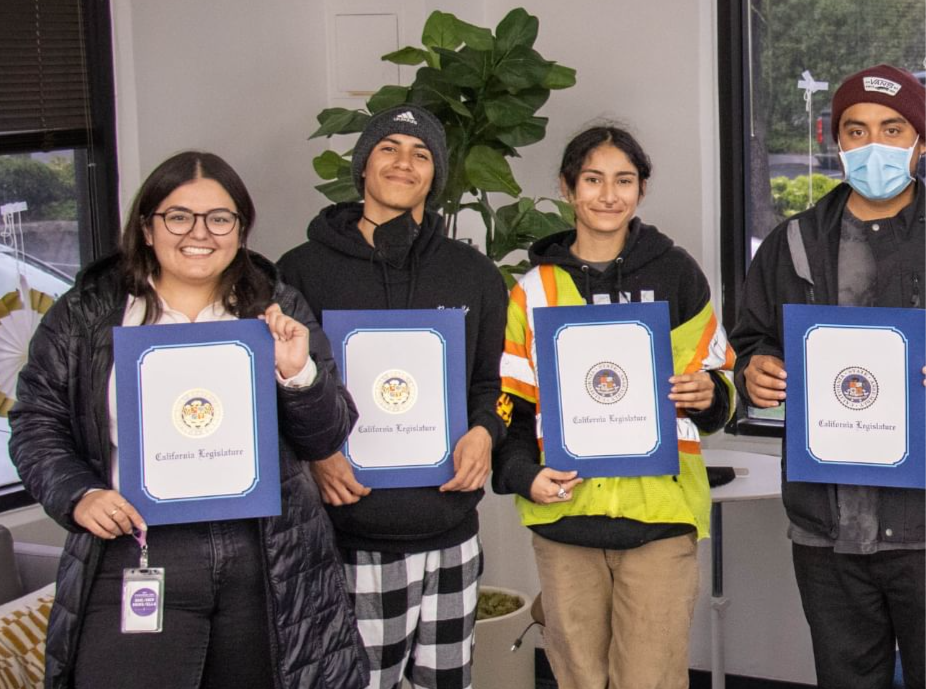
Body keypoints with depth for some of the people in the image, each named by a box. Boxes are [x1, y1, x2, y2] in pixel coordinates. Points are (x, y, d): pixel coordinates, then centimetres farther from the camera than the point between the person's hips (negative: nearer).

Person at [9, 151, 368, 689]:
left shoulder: (279, 311, 7)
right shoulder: (86, 316, 4)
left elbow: (325, 441, 6)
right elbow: (37, 425, 6)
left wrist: (298, 373, -13)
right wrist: (79, 495, -11)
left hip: (267, 563, 2)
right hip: (135, 560, -1)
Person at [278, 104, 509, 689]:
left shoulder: (474, 274, 13)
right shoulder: (303, 270, 3)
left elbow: (495, 379, 20)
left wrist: (485, 431, -1)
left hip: (451, 533, 4)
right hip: (350, 535, -3)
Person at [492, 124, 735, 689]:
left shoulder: (676, 273, 7)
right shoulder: (536, 289, 9)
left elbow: (719, 383, 12)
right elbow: (509, 402, 10)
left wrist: (709, 395, -11)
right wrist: (522, 473, -7)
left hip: (659, 514, -1)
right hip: (565, 515, 2)